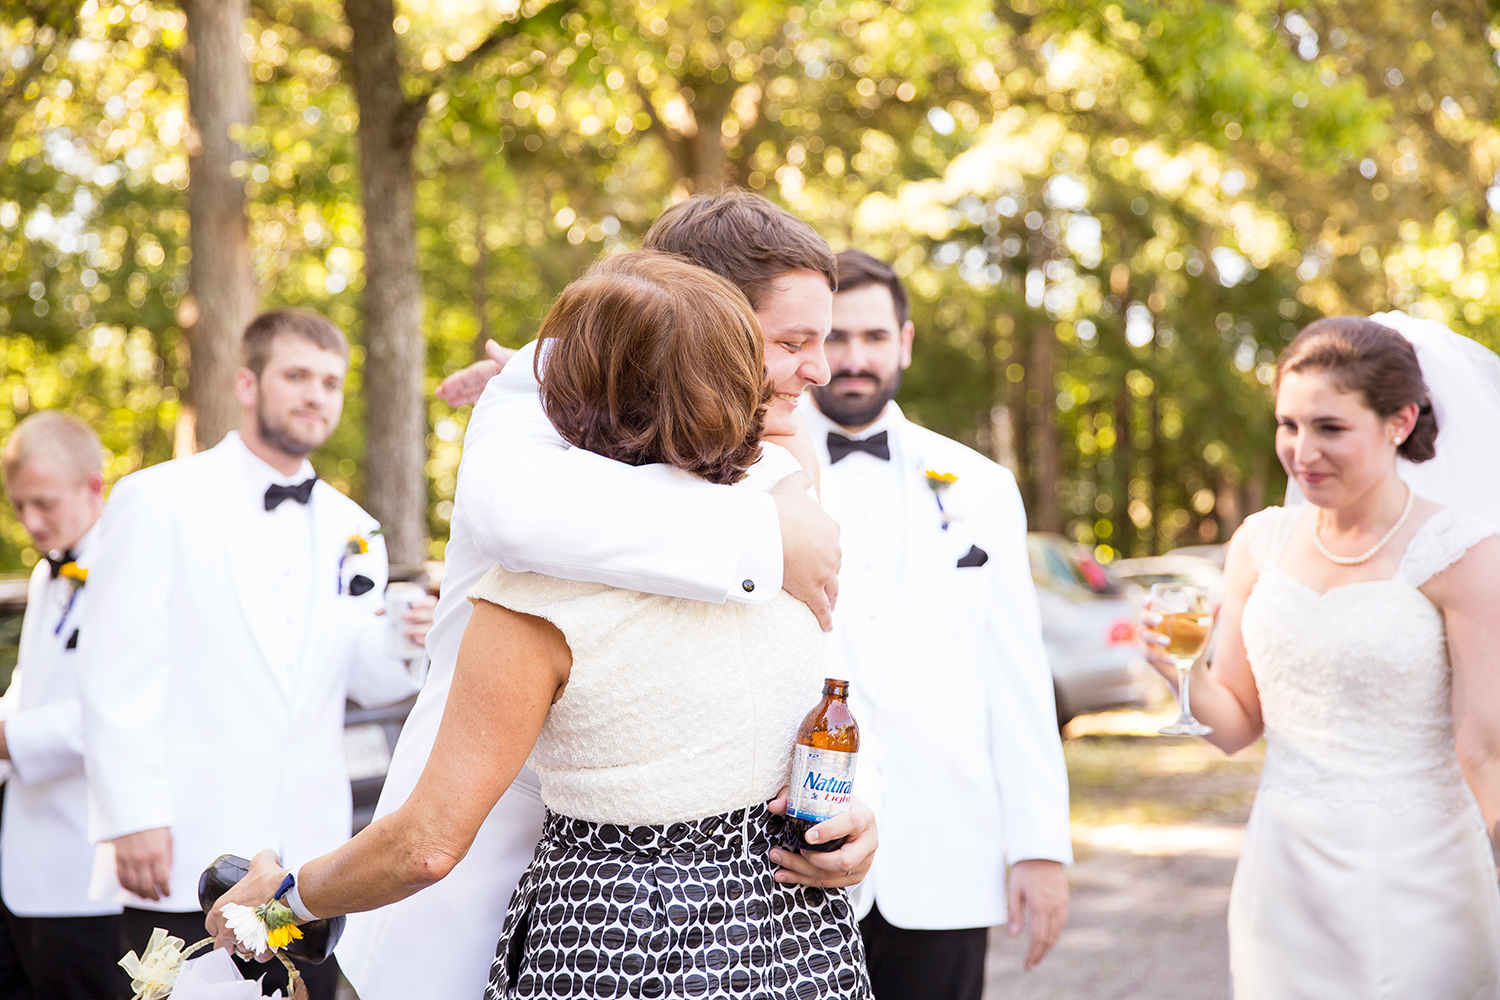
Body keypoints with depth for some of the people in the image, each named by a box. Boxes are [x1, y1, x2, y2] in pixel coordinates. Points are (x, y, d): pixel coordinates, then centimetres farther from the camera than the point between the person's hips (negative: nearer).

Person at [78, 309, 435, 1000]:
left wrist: (404, 644, -9)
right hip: (186, 855, -4)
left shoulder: (352, 531, 15)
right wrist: (135, 817, -14)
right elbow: (117, 674, -6)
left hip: (307, 862, 5)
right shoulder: (157, 501, 1)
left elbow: (368, 683, 13)